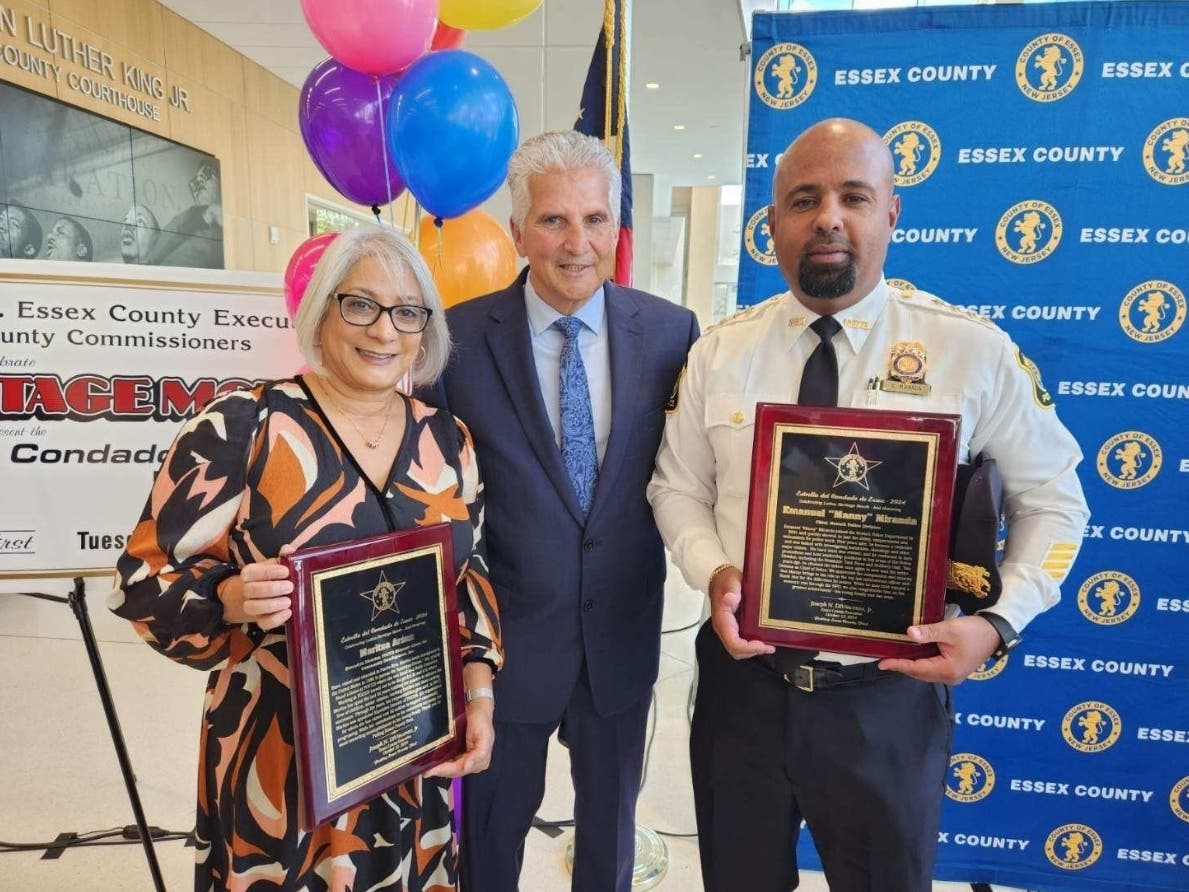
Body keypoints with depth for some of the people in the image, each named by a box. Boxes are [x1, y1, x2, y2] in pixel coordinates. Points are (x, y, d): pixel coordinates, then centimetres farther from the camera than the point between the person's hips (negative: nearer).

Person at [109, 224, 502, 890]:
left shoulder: (448, 441, 1)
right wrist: (233, 599, -26)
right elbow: (147, 577, -7)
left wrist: (479, 697, -1)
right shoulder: (242, 426, -11)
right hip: (280, 754, -3)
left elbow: (471, 579, 8)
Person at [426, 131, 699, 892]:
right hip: (506, 628, -1)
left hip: (623, 632, 2)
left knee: (612, 818, 26)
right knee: (495, 818, 23)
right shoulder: (461, 336, -12)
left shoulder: (670, 331, -7)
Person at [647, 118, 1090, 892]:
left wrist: (998, 622, -12)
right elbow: (678, 489, 4)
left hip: (889, 698, -1)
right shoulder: (720, 352, -2)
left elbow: (1052, 499, 1)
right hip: (744, 682, 2)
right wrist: (713, 574, -15)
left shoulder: (975, 350, -8)